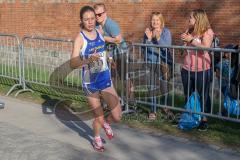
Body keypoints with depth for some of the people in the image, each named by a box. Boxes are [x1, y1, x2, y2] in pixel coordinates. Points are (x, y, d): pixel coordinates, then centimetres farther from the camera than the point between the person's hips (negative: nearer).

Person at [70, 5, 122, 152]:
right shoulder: (80, 38, -16)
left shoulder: (99, 32, -2)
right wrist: (88, 60, -41)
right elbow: (72, 63, -26)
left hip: (105, 80, 4)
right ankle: (97, 139, 42)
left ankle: (106, 123, 34)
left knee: (117, 116, -2)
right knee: (99, 117, 10)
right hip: (90, 83, -4)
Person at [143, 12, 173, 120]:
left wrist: (158, 38, -31)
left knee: (164, 86, 4)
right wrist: (149, 39, -20)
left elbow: (167, 47, -18)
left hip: (163, 62, -1)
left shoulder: (166, 32, -5)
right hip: (151, 62, 2)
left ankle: (166, 106, 29)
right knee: (151, 87, 1)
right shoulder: (148, 32, 1)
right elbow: (145, 49, -4)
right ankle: (153, 110, 14)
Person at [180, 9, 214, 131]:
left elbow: (205, 47, -22)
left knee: (203, 96, 4)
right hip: (187, 69, 6)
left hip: (202, 70, -6)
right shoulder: (189, 30, 11)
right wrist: (184, 40, -3)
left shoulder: (207, 31, -8)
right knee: (188, 96, 15)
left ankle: (204, 120, 14)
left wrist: (191, 40, -22)